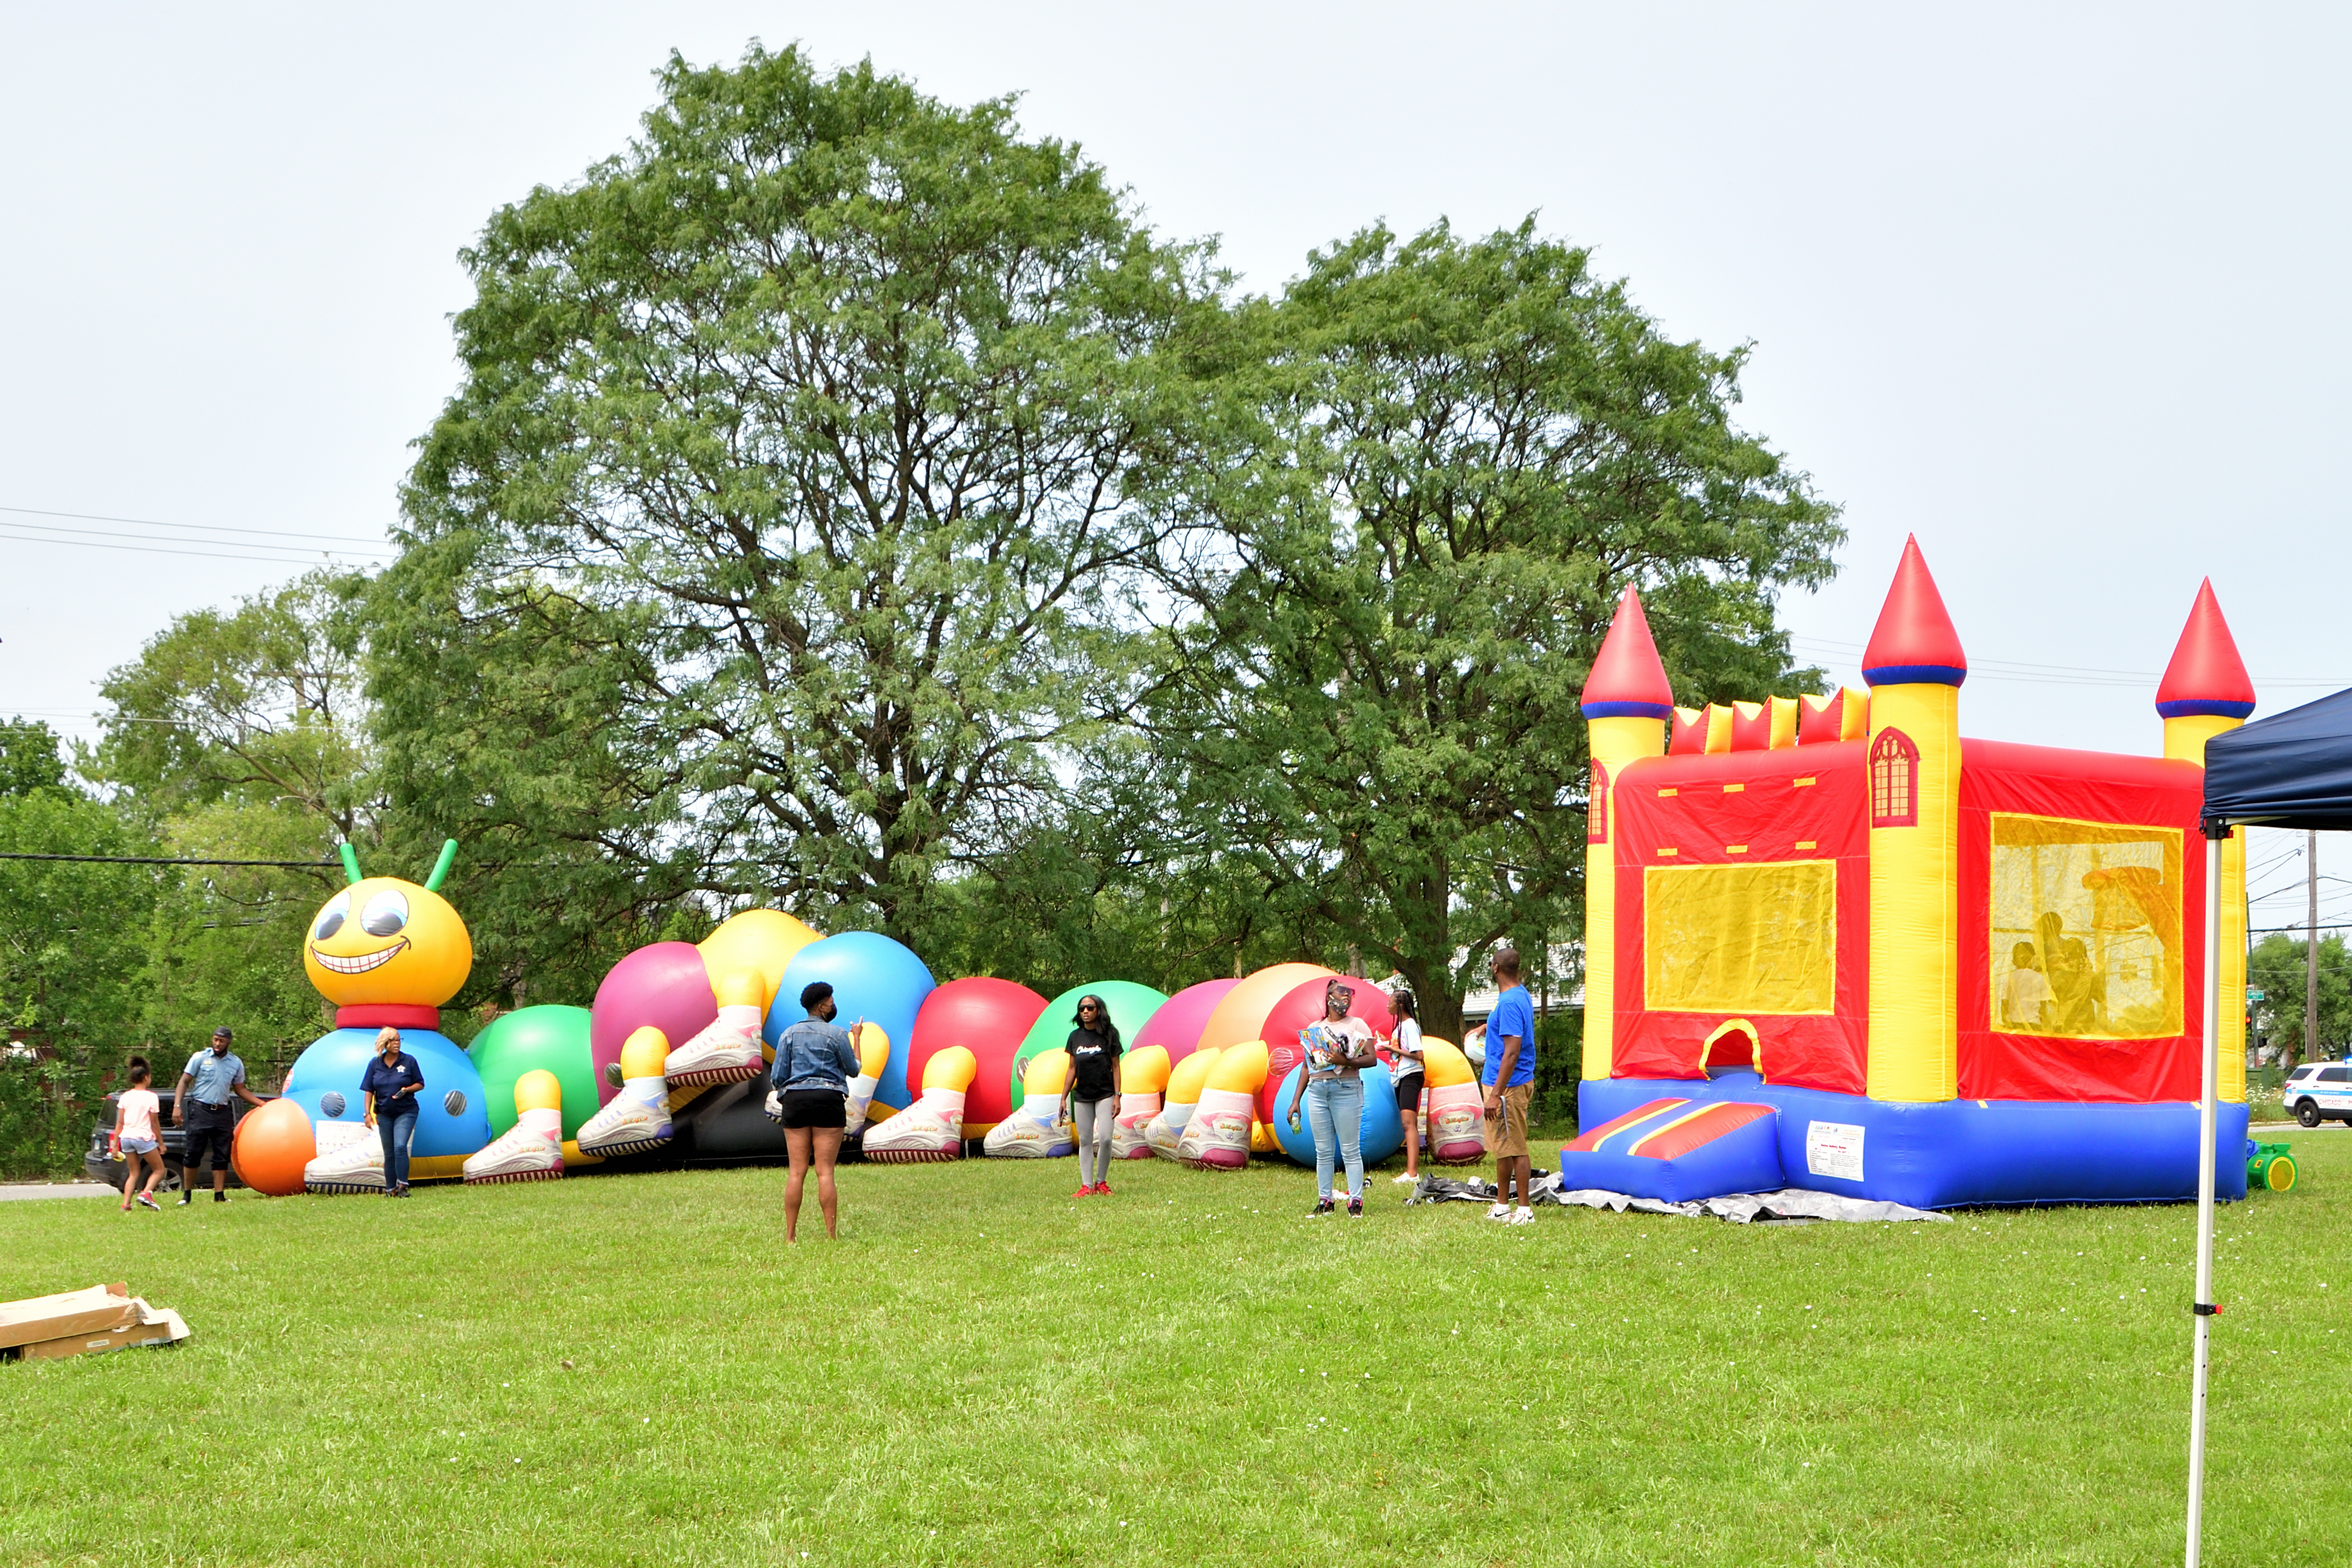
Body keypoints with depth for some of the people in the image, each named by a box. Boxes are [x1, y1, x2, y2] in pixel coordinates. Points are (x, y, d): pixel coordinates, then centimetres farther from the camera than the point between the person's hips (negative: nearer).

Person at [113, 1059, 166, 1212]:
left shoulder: (125, 1097, 7)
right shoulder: (150, 1097, -6)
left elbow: (120, 1123, 6)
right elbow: (154, 1124, -3)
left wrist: (115, 1144, 11)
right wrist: (161, 1143, 6)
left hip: (126, 1137, 5)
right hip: (143, 1137, -5)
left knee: (133, 1173, 13)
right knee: (159, 1170, 8)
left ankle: (126, 1204, -1)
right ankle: (146, 1193, -15)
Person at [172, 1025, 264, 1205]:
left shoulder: (236, 1063, 10)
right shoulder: (200, 1058, 1)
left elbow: (240, 1090, 20)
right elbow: (184, 1082, 1)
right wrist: (177, 1106, -11)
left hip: (223, 1113, 3)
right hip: (201, 1110, -3)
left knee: (222, 1156, 1)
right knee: (193, 1154, -3)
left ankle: (219, 1195, 5)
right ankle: (187, 1195, 5)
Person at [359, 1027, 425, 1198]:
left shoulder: (409, 1061, -3)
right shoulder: (375, 1064, 3)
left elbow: (420, 1085, 2)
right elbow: (369, 1091, 5)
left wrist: (407, 1090, -17)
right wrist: (368, 1113, -4)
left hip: (406, 1112, -3)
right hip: (384, 1114, 3)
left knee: (400, 1146, -20)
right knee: (389, 1153, 8)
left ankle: (403, 1186, -16)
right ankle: (390, 1189, 15)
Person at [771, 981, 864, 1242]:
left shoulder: (789, 1034, 7)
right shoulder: (837, 1034, -1)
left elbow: (777, 1077, 5)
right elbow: (853, 1070, 10)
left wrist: (784, 1089, 27)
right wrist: (856, 1038, 21)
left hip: (795, 1100, 3)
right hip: (828, 1100, -3)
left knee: (797, 1171, 3)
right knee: (825, 1171, -3)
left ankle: (790, 1235, 1)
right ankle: (831, 1234, -5)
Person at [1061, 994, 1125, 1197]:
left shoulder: (1108, 1034, -2)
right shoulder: (1075, 1036, 7)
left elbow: (1116, 1067, -1)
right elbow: (1072, 1069, 12)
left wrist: (1117, 1096, -8)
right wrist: (1063, 1098, 8)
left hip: (1105, 1095, -3)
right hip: (1081, 1097, 3)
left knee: (1105, 1138, -12)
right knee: (1085, 1141, 3)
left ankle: (1101, 1182, 3)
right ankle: (1087, 1186, 5)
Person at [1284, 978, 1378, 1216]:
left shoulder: (1357, 1025, 5)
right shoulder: (1314, 1027, 16)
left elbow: (1372, 1059, -4)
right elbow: (1307, 1065, 18)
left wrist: (1346, 1061, -21)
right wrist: (1296, 1101, 13)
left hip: (1346, 1089, -4)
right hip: (1317, 1090, 4)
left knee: (1350, 1150, -5)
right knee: (1323, 1151, 5)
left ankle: (1356, 1201, -3)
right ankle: (1324, 1200, 9)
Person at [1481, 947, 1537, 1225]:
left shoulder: (1509, 1003, -20)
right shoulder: (1521, 995, 11)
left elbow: (1512, 1052, -24)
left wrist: (1497, 1094, -24)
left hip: (1508, 1085, -10)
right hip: (1514, 1083, 10)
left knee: (1513, 1148, -5)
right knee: (1502, 1147, 16)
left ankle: (1525, 1210, 0)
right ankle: (1501, 1206, 25)